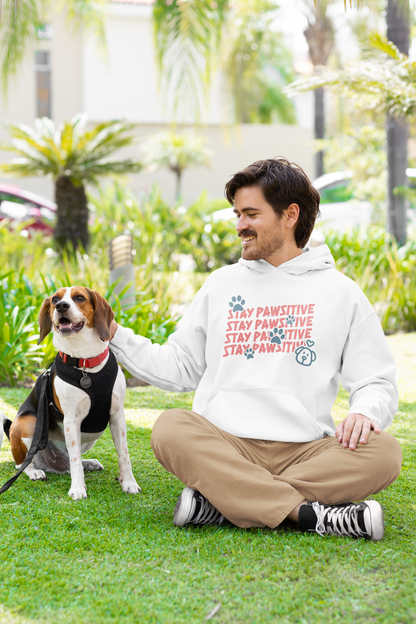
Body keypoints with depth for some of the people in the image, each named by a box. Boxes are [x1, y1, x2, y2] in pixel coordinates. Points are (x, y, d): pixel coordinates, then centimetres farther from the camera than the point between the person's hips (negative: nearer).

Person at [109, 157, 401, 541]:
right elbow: (178, 368, 22)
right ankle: (314, 515, -33)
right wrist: (113, 334, 14)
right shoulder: (221, 284, 20)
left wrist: (365, 412, -12)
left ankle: (220, 502, -30)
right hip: (223, 445, 1)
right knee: (170, 430, -31)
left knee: (383, 453, -30)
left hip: (306, 451, 0)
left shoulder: (340, 292, 13)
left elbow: (377, 382, 10)